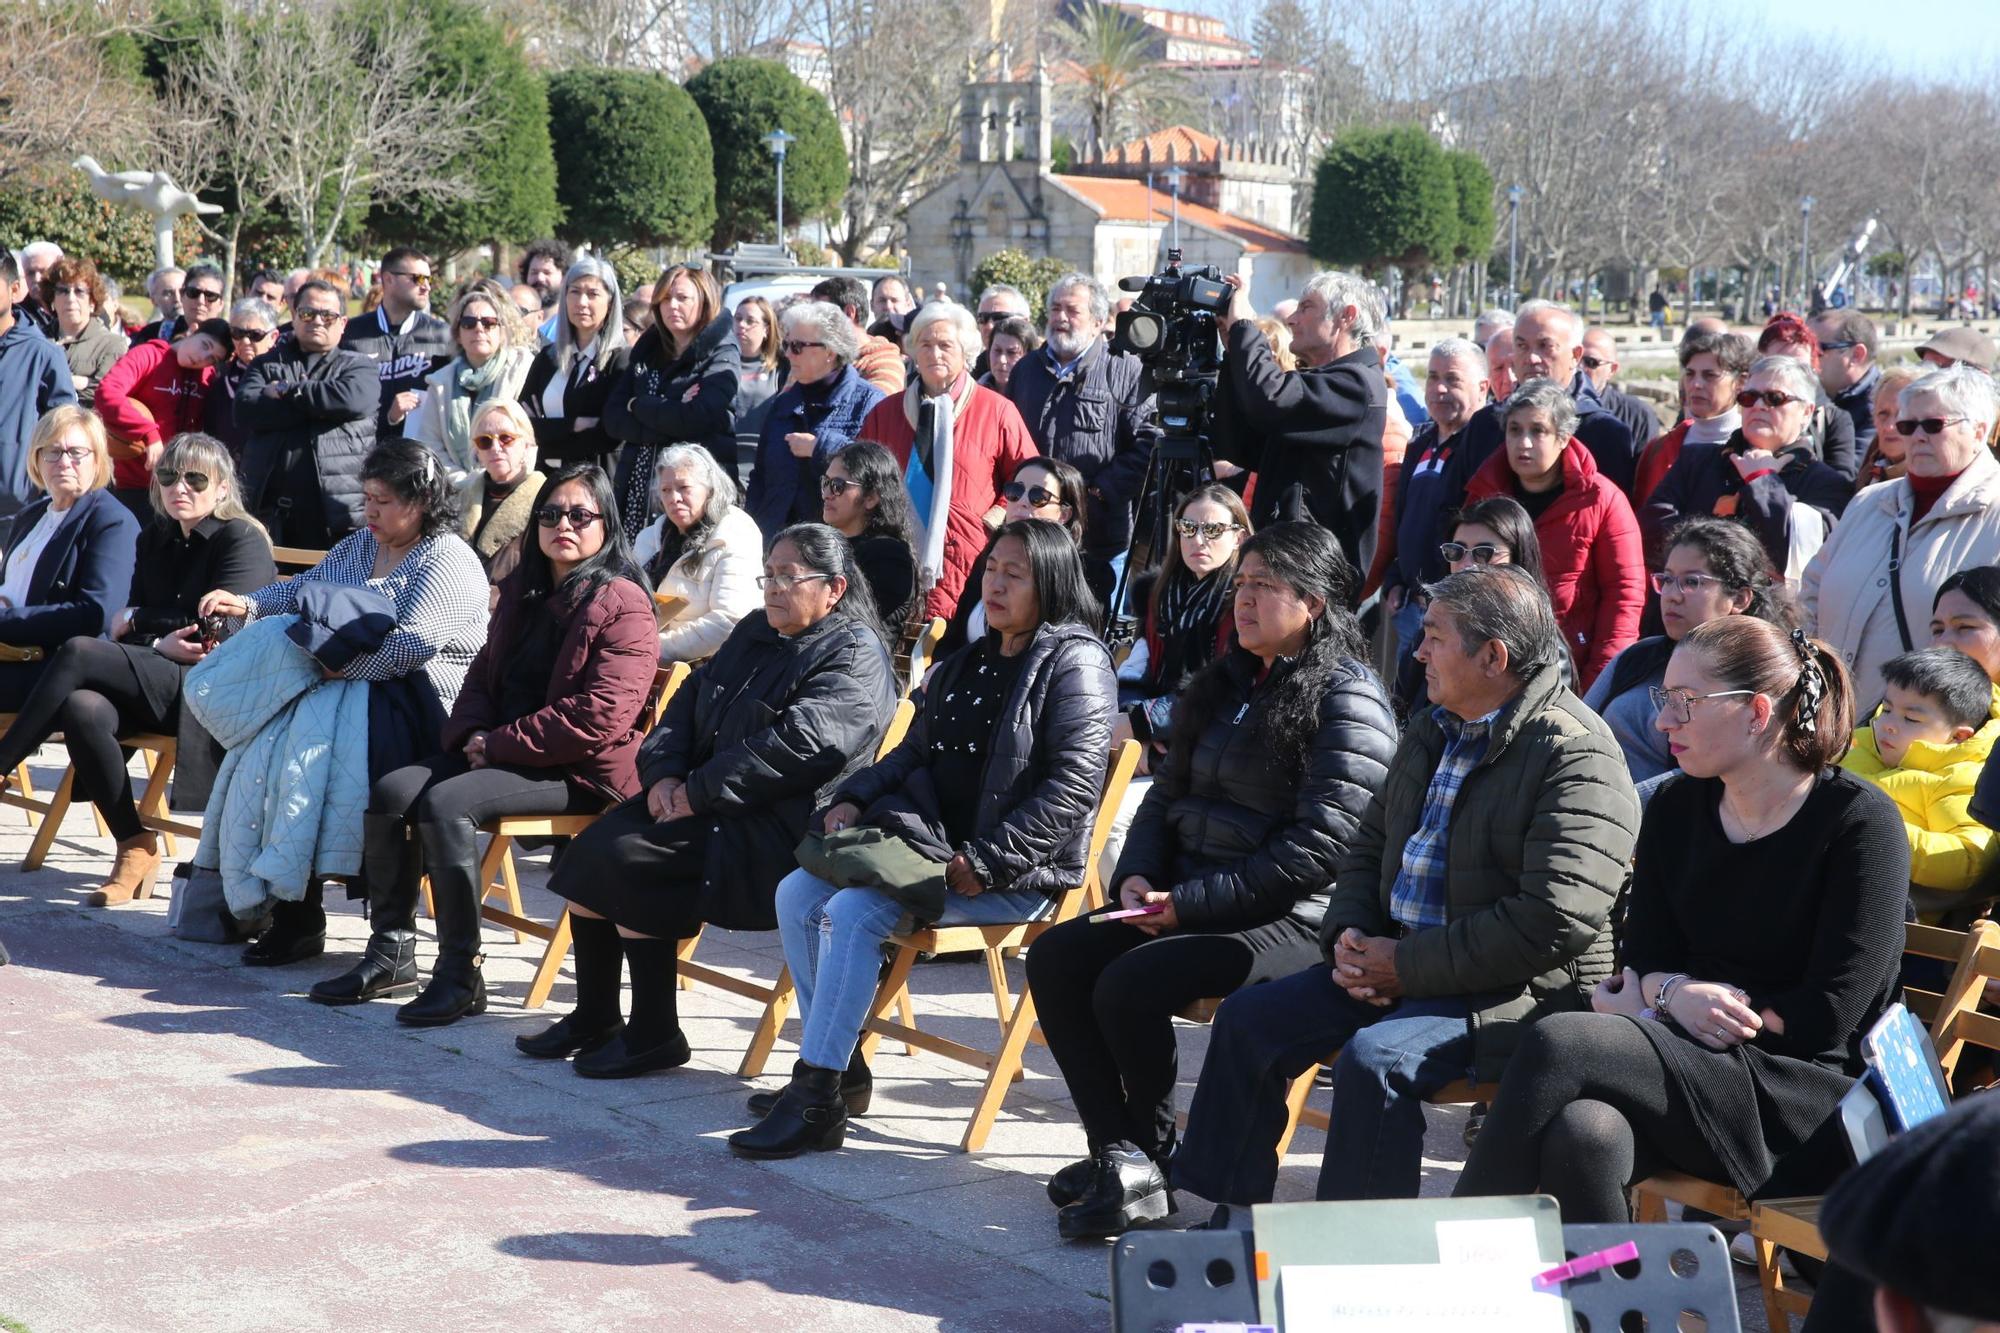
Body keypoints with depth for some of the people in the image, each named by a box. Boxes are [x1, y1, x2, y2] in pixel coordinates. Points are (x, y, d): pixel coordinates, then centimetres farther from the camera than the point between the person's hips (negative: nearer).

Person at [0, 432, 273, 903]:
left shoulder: (242, 540, -1)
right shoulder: (155, 539, 19)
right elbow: (122, 629, 14)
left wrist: (136, 621, 0)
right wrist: (161, 642, -9)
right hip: (152, 687, 6)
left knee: (78, 652, -25)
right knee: (81, 709, -29)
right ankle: (135, 849, -21)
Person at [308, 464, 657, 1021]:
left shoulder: (622, 603, -10)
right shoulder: (523, 588, 16)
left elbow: (600, 715, -19)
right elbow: (484, 671, 22)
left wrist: (498, 745, -16)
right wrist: (472, 734, -1)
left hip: (581, 770, -8)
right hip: (497, 751, 8)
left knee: (446, 802, -28)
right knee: (391, 791, -11)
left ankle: (461, 974, -21)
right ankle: (391, 953, -1)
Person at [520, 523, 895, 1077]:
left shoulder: (853, 656, -7)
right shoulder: (753, 633, 20)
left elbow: (797, 745, -20)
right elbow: (689, 702, 16)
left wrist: (697, 792, -19)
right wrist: (663, 774, -4)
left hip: (778, 832, -8)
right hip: (710, 807, 8)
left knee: (626, 858, -23)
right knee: (593, 849, -10)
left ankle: (653, 1034, -12)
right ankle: (593, 1017, 1)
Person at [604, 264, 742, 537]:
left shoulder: (722, 358, 1)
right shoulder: (646, 353, 17)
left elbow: (697, 419, -15)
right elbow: (613, 419, 6)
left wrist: (639, 406, -1)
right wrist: (670, 427, -9)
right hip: (637, 488, 5)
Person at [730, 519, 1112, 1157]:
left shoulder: (1075, 662, -8)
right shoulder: (967, 663, 19)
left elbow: (1071, 787, -17)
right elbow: (913, 752, 22)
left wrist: (983, 862, -20)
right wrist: (853, 798, 2)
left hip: (1015, 874, -9)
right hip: (931, 844, 9)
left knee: (855, 910, -25)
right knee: (797, 894, -6)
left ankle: (816, 1103, -21)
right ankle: (838, 1067, 0)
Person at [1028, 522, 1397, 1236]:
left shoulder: (1348, 699, -11)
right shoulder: (1227, 684, 16)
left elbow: (1319, 844, -19)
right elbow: (1167, 794, 20)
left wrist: (1193, 902, -19)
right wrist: (1137, 876, -1)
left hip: (1293, 918, -9)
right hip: (1186, 902, 9)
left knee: (1129, 983, -26)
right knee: (1054, 959, -8)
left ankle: (1149, 1151, -3)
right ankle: (1117, 1151, -7)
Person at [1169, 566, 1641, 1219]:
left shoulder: (1578, 756, -16)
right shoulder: (1432, 732, 13)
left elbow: (1556, 920, -25)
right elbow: (1369, 846, 23)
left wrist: (1410, 965, -20)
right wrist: (1348, 936, 1)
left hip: (1518, 990, -9)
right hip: (1394, 959, 9)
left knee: (1375, 1057, -31)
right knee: (1249, 1019, -1)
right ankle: (1230, 1219, 7)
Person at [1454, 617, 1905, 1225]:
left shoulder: (1859, 820, -5)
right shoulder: (1676, 808, 13)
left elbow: (1826, 1018, -9)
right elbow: (1644, 964, 13)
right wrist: (1676, 995, -13)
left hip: (1809, 1095, -5)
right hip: (1693, 1057, 5)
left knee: (1560, 1042, -27)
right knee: (1581, 1134, -34)